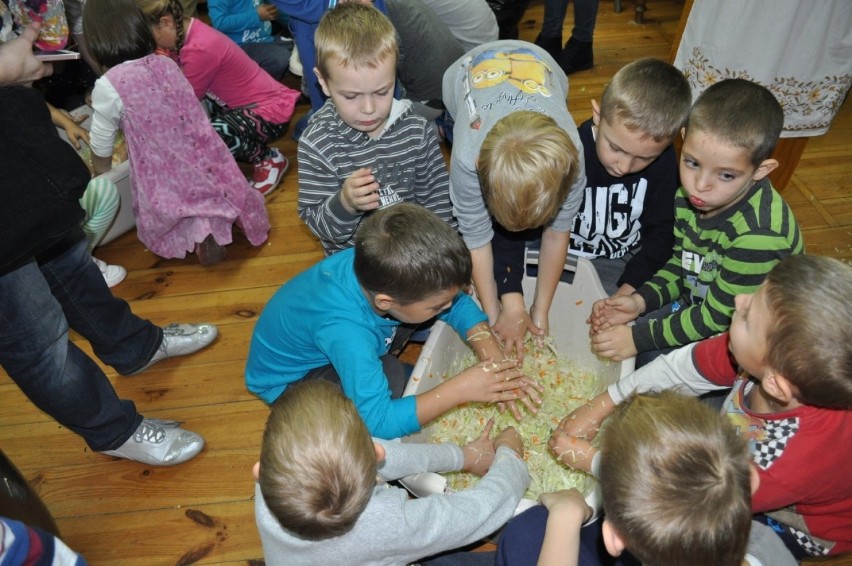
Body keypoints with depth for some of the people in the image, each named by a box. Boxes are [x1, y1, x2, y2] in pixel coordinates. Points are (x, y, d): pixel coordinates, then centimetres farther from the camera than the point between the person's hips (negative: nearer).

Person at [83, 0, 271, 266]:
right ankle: (213, 216, 5)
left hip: (167, 180, -6)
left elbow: (101, 157, 3)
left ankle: (194, 224, -9)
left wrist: (102, 178, 22)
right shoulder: (166, 63, 5)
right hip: (206, 165, 6)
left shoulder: (109, 86, -10)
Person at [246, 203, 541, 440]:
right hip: (288, 380, -5)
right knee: (389, 376, -34)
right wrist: (459, 389, -40)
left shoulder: (379, 268, -27)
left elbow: (460, 304, -14)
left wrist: (495, 361, -26)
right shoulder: (345, 332, -44)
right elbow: (377, 422, -40)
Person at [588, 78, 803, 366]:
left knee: (648, 356, -18)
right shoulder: (689, 196, -11)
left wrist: (638, 338, -23)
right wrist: (640, 301, -11)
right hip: (696, 302, 7)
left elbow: (716, 317, -25)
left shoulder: (759, 234, -33)